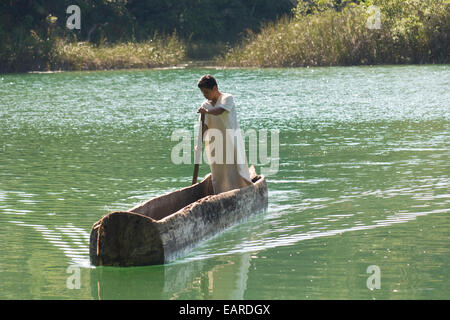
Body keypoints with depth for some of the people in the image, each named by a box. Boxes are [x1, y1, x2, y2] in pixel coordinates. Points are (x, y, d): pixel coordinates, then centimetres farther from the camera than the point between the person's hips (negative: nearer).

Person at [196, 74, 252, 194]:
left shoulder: (227, 98, -7)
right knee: (218, 175, 6)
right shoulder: (205, 105, 8)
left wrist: (207, 111, -48)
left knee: (236, 171, -8)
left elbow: (220, 111, -28)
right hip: (215, 146, 5)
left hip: (231, 141, -5)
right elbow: (205, 126, -2)